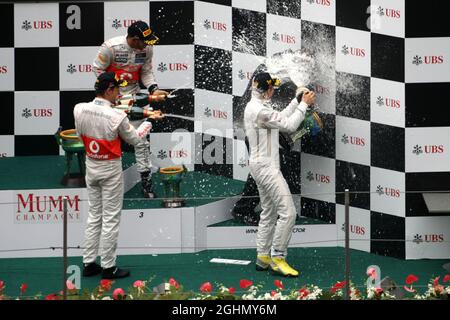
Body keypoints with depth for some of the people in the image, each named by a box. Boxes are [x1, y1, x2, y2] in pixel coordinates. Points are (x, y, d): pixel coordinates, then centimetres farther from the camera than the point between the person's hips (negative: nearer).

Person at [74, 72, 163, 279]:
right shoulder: (117, 116, -23)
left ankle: (89, 264, 19)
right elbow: (134, 139, -6)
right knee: (110, 219, 4)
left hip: (91, 166, 6)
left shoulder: (79, 109, -9)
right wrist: (150, 121, 12)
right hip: (110, 170, -5)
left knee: (94, 215, 16)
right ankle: (108, 267, 9)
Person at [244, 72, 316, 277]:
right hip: (266, 166, -11)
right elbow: (289, 126, -17)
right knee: (288, 212, -13)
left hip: (261, 166, 11)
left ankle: (263, 257, 18)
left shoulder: (253, 107, 13)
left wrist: (297, 101, 18)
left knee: (269, 213, 16)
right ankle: (278, 257, -10)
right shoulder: (260, 110, -20)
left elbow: (280, 119, 22)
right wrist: (304, 104, -7)